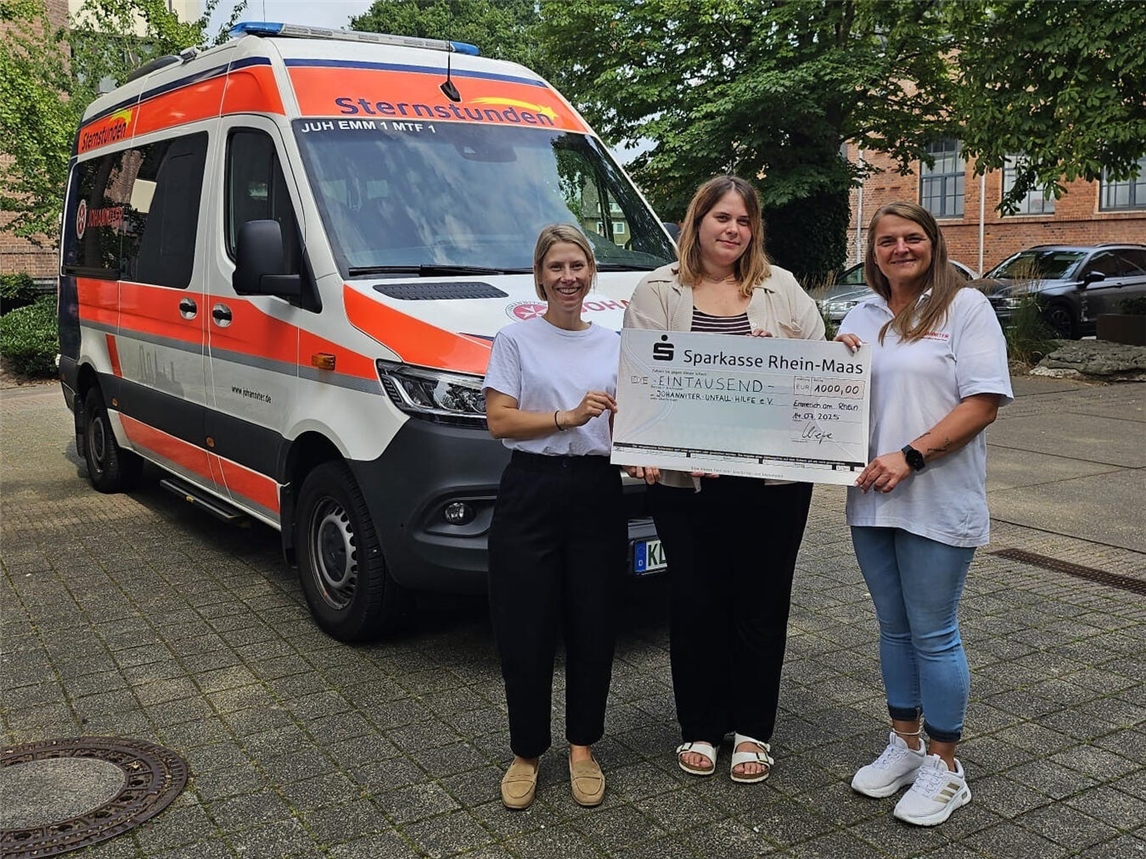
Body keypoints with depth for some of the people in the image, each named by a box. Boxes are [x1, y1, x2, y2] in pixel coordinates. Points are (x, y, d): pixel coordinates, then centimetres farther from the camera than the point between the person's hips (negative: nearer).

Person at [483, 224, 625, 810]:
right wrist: (568, 416, -16)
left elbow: (624, 425, 14)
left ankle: (582, 750, 25)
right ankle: (526, 753, 20)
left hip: (597, 495, 3)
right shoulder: (516, 341, 3)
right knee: (526, 634, 1)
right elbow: (499, 421, -6)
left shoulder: (613, 346, 12)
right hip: (530, 493, -3)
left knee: (592, 630, 8)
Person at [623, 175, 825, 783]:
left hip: (773, 478, 1)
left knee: (761, 603, 9)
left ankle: (752, 732, 25)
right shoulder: (658, 293, 4)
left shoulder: (782, 289, 10)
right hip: (686, 481, -1)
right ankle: (700, 729, 25)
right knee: (695, 603, 8)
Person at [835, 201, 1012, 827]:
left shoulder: (966, 307, -5)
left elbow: (983, 401, -13)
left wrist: (910, 457, -21)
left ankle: (944, 767, 17)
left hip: (938, 503, -5)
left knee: (933, 634, 2)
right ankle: (904, 744, 30)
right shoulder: (860, 317, 13)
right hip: (871, 501, 6)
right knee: (894, 629, 15)